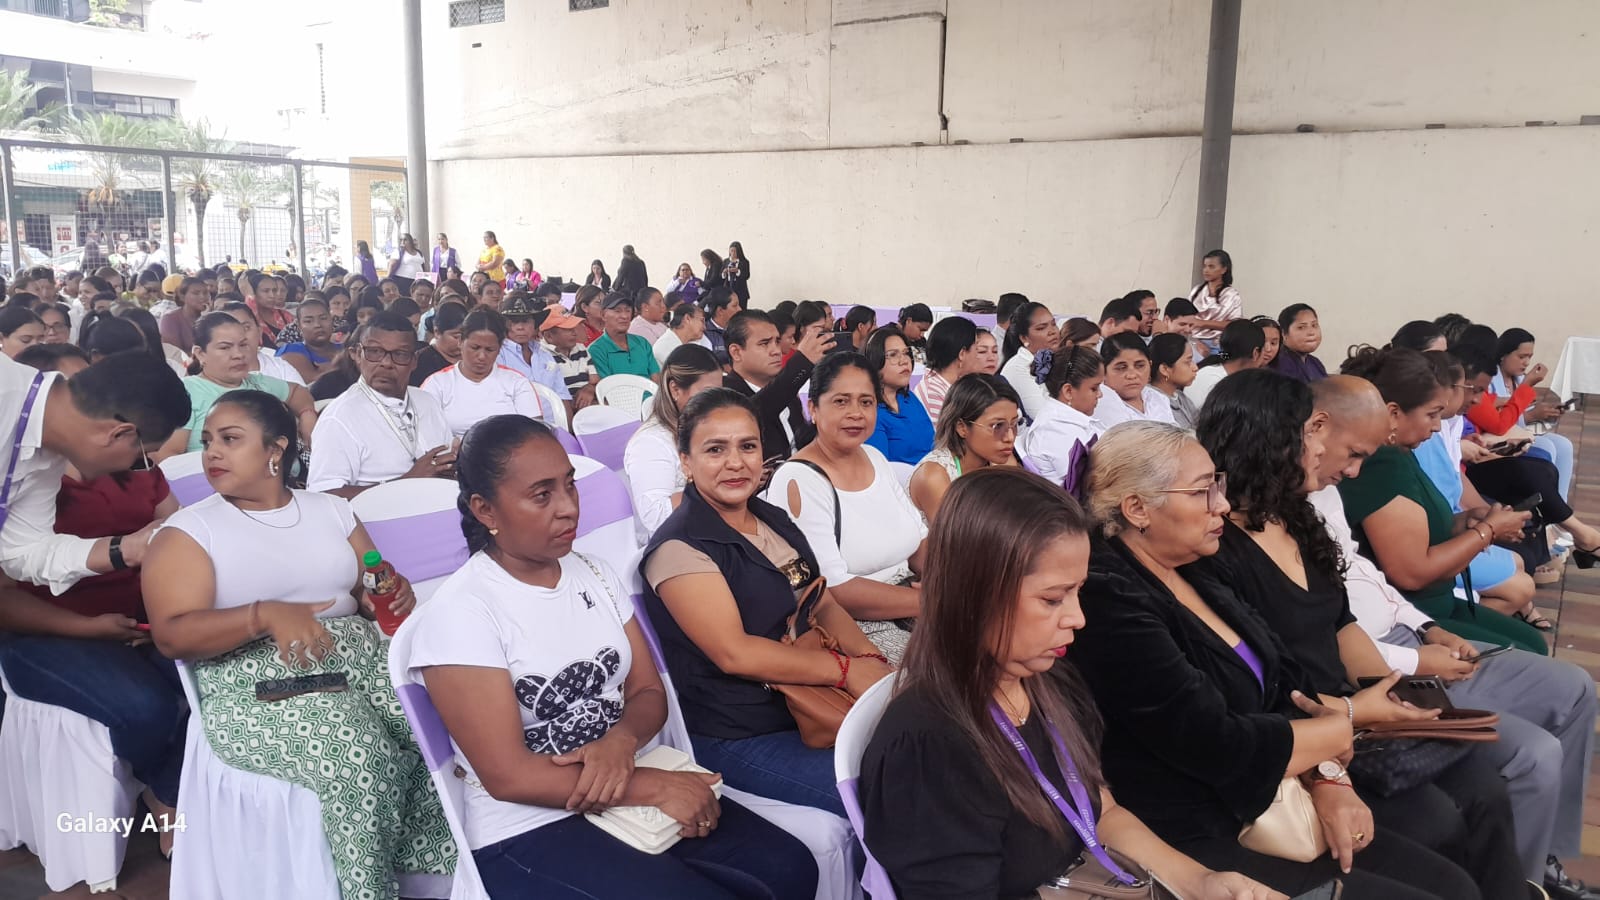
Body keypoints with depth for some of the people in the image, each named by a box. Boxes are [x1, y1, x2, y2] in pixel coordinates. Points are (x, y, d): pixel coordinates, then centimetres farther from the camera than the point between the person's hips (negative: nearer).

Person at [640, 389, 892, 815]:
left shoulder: (775, 520, 11)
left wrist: (871, 660, -11)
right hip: (740, 739, -8)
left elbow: (825, 606, 9)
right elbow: (734, 652, -21)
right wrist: (847, 668, -19)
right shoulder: (679, 548, -14)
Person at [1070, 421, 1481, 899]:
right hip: (1207, 844, -8)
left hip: (1270, 805, 8)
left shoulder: (1195, 574, 7)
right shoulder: (1110, 601, -22)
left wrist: (1327, 776, -9)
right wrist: (1349, 720, -8)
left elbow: (1286, 689, 9)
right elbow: (1217, 745, -23)